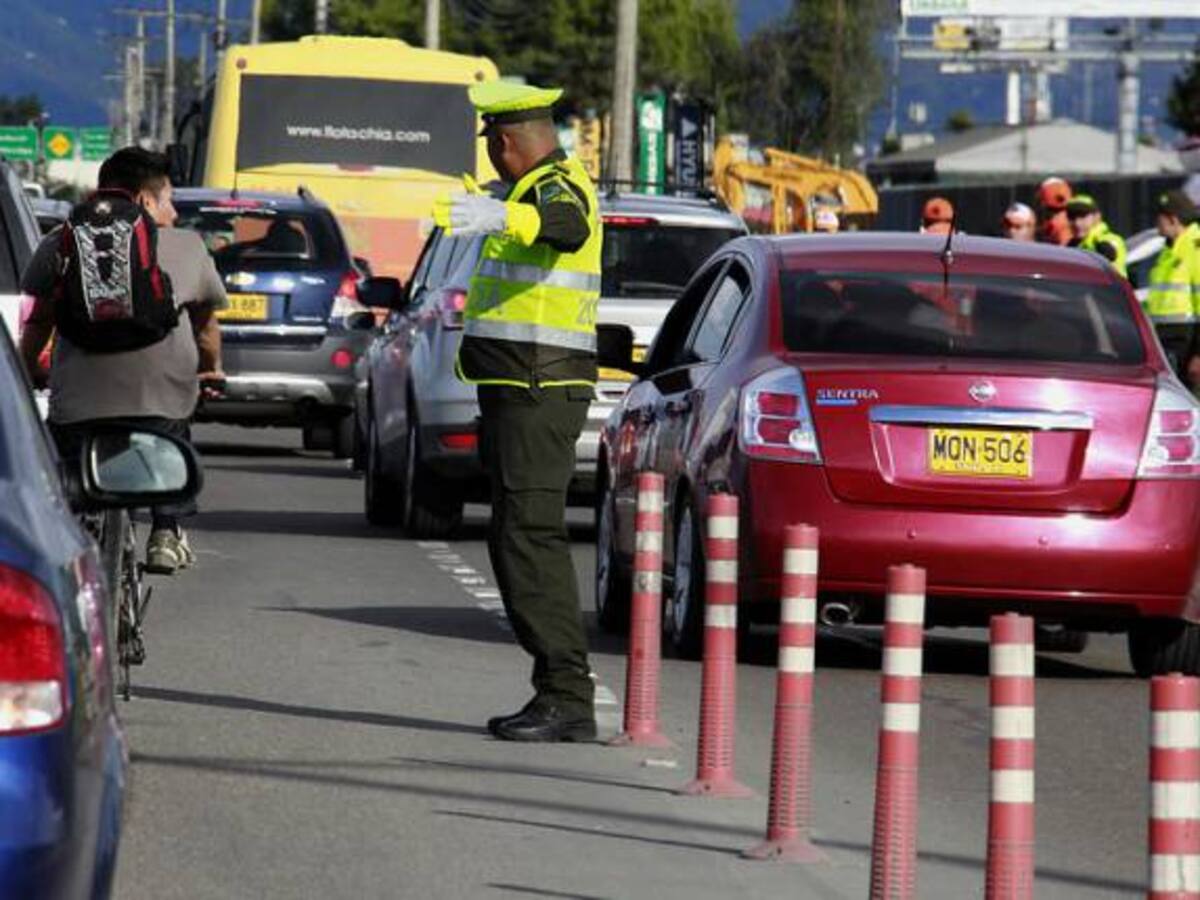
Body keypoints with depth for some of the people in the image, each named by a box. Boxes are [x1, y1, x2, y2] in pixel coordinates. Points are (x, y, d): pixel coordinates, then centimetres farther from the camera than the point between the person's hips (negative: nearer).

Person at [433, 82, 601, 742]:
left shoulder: (558, 187, -13)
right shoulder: (541, 188, 19)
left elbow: (566, 227, -39)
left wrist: (502, 216, -57)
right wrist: (480, 200, 65)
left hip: (539, 392, -11)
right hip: (522, 390, 11)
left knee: (531, 537, -15)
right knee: (516, 540, 12)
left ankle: (568, 699, -17)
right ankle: (558, 694, 14)